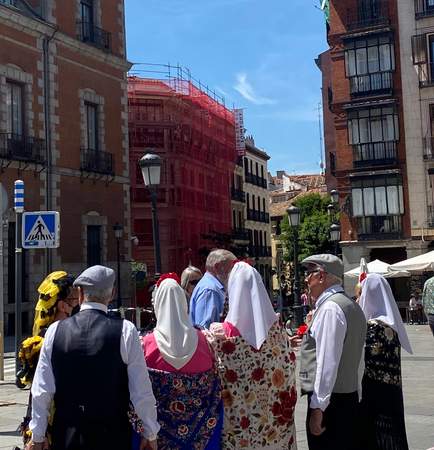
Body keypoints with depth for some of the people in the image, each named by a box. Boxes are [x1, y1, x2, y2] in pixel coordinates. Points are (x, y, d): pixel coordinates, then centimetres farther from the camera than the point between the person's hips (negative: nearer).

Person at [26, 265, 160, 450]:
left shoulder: (55, 330, -4)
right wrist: (150, 434, 3)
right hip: (112, 435, -2)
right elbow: (141, 391, -9)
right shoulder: (125, 331, -10)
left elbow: (41, 391, -1)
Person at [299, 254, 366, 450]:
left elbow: (327, 362, -21)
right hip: (350, 398, 10)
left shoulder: (330, 307, -15)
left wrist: (317, 407, -20)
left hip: (329, 401, -10)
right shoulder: (352, 306, 15)